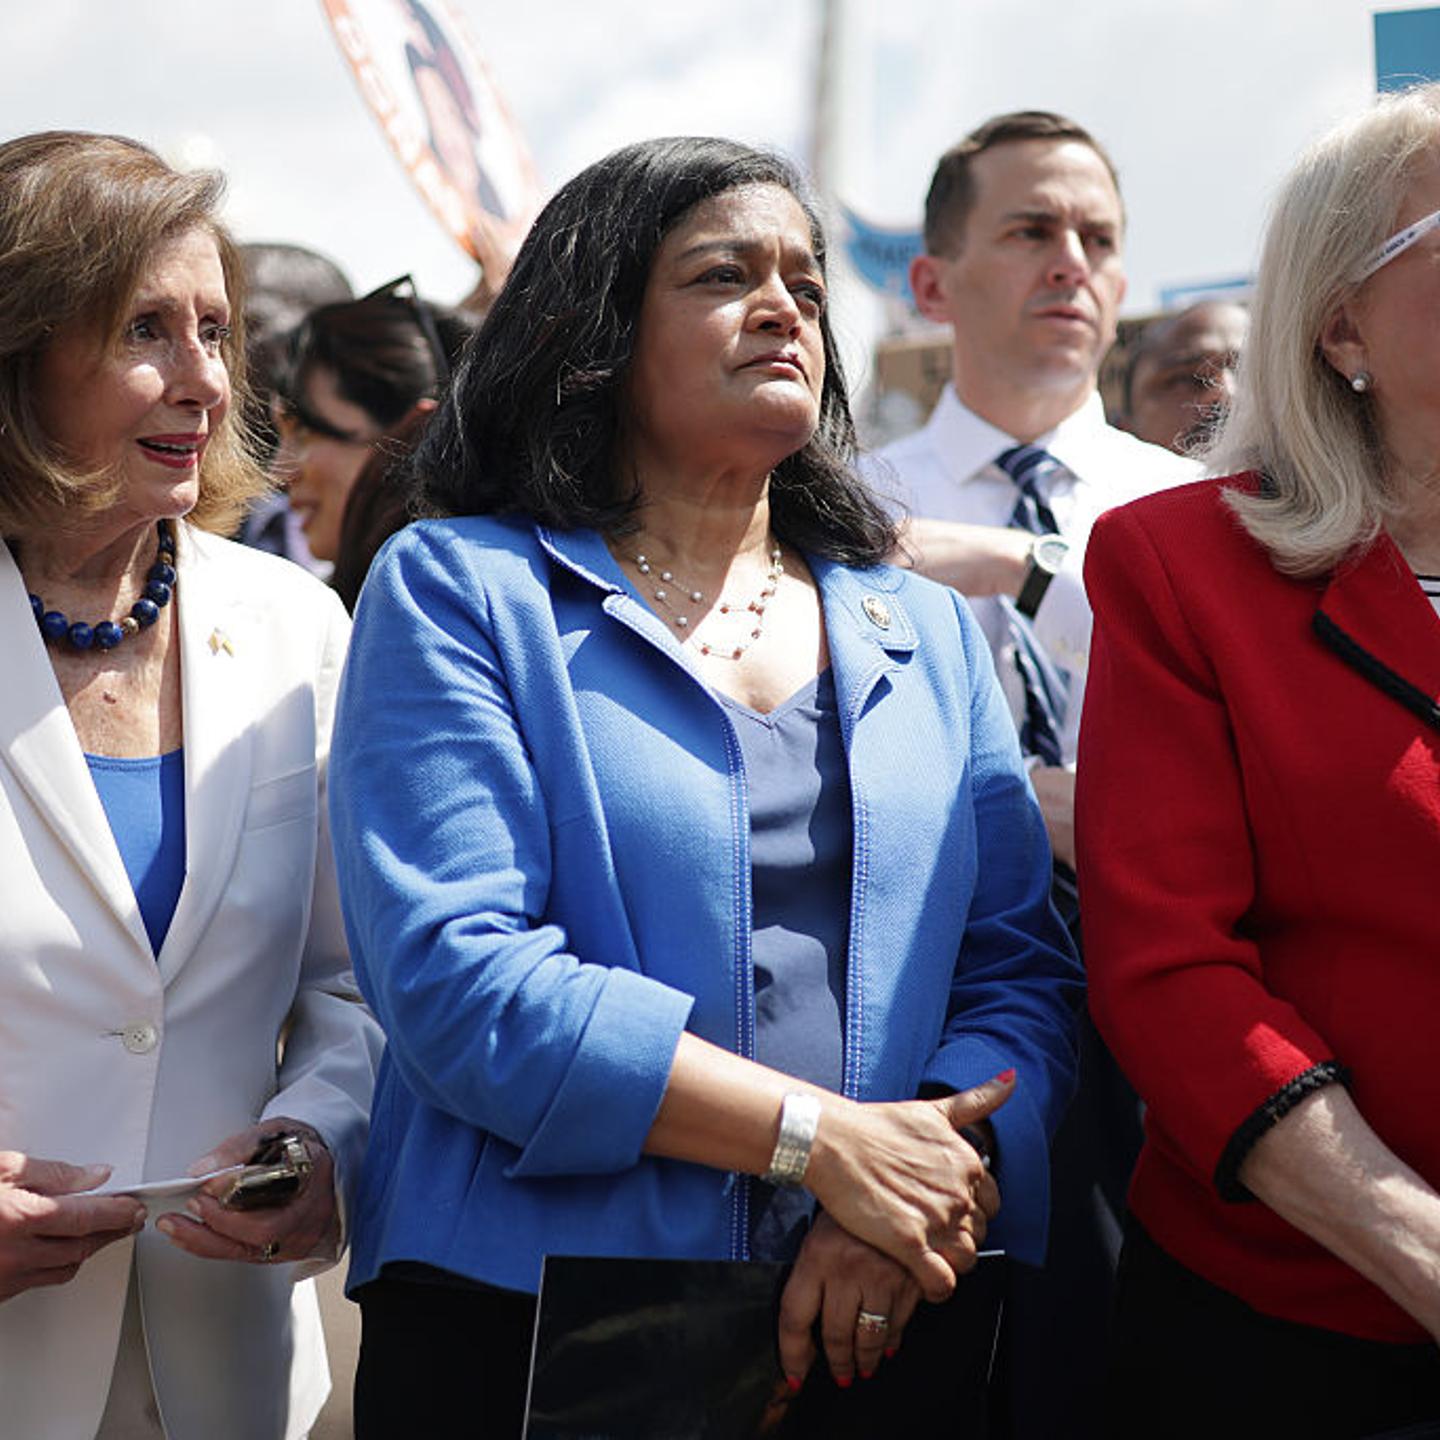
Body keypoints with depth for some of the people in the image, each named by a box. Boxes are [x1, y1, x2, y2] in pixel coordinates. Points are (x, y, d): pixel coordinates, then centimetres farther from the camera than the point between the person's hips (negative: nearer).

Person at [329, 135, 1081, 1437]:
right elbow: (452, 974, -14)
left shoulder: (929, 633, 13)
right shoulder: (457, 589, -1)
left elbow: (1020, 969, 5)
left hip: (878, 1331, 4)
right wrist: (821, 1137, -17)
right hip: (527, 1330, -4)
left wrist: (923, 1194, -15)